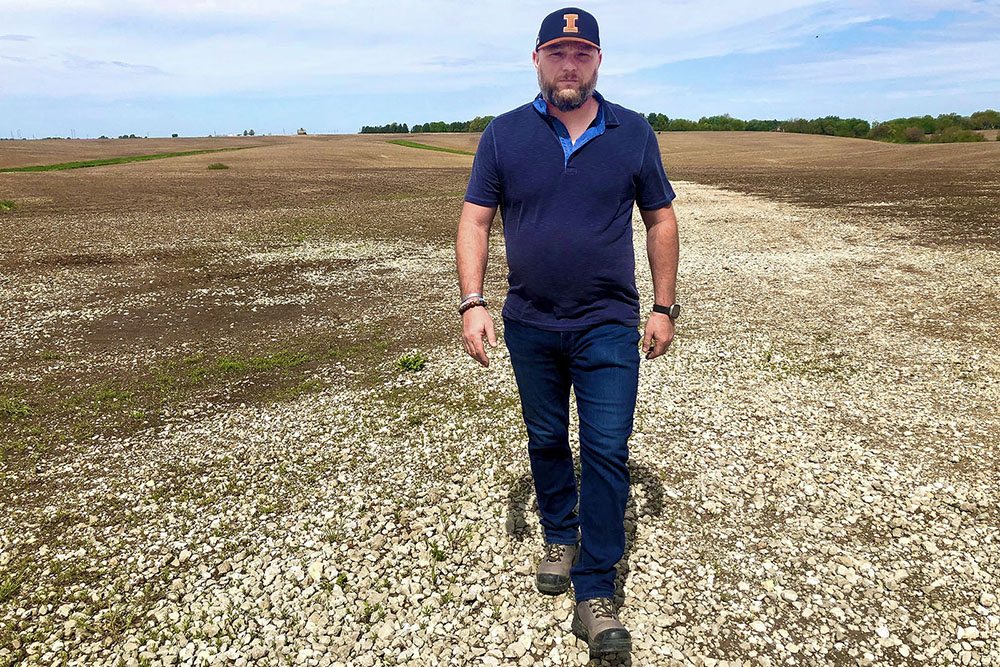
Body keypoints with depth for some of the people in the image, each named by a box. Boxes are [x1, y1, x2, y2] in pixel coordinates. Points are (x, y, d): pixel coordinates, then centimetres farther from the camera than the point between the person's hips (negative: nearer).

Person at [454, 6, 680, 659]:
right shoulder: (504, 134, 2)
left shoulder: (634, 133, 3)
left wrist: (665, 307, 3)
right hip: (530, 326, 1)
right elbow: (475, 221, 0)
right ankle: (560, 538, 38)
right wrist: (473, 303, -12)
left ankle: (595, 591, 9)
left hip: (609, 326, -1)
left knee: (607, 452, -3)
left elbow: (661, 221, 7)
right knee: (546, 442, 15)